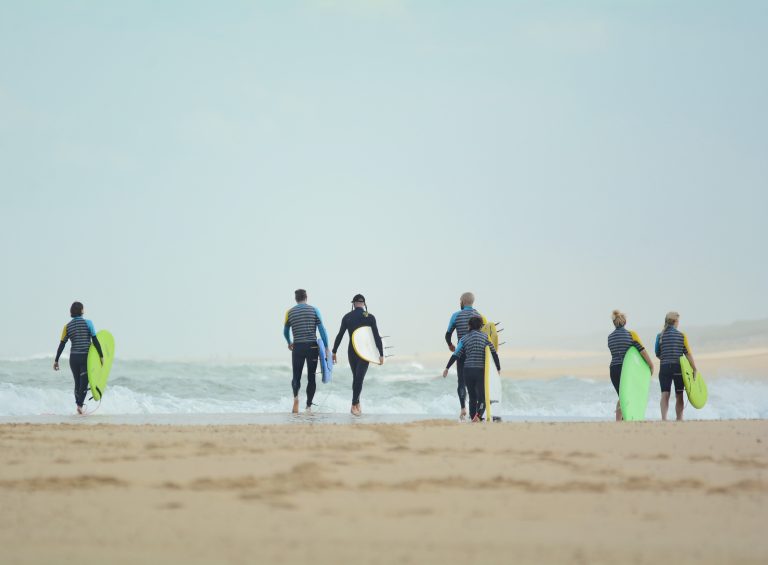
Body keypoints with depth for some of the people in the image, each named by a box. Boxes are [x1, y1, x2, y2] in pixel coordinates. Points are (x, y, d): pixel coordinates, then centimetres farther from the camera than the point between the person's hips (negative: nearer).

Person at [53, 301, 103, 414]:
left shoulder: (68, 326, 5)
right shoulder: (88, 323, -4)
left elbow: (62, 344, 4)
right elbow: (95, 341, -7)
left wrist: (56, 360, 9)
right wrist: (101, 356, -2)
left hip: (73, 358, 3)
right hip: (86, 357, -3)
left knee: (77, 383, 14)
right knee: (84, 382, -1)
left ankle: (78, 404, 17)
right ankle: (80, 405, -14)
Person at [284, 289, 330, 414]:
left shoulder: (290, 313, 6)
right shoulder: (314, 310, 2)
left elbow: (285, 331, 20)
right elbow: (322, 329, -3)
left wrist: (289, 343, 39)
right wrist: (326, 347, 1)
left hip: (297, 347, 1)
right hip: (312, 346, -1)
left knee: (296, 376, 9)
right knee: (311, 377, 8)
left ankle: (296, 396, -20)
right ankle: (309, 406, 5)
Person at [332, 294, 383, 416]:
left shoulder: (347, 317, -1)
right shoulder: (370, 317, -5)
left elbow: (340, 336, 0)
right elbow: (377, 337, -7)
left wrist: (334, 352, 8)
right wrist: (381, 354, -5)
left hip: (352, 351, 2)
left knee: (356, 377, 16)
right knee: (359, 378, -3)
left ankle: (357, 403, 19)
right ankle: (354, 405, -10)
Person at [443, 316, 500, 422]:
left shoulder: (464, 339, 7)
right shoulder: (485, 337, 3)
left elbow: (456, 355, 0)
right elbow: (494, 353, 1)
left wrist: (447, 368, 5)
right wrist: (498, 368, 11)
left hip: (468, 370, 2)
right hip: (481, 370, -2)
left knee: (472, 397, 15)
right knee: (482, 397, -3)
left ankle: (473, 418, 15)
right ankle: (478, 415, -27)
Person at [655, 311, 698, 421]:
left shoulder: (660, 336, 4)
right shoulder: (681, 335, -2)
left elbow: (658, 354, 9)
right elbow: (688, 353, -4)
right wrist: (694, 369, 0)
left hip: (664, 368, 1)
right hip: (678, 368, -1)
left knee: (665, 395, -3)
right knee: (679, 396, 10)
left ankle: (664, 418, -19)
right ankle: (679, 419, 16)